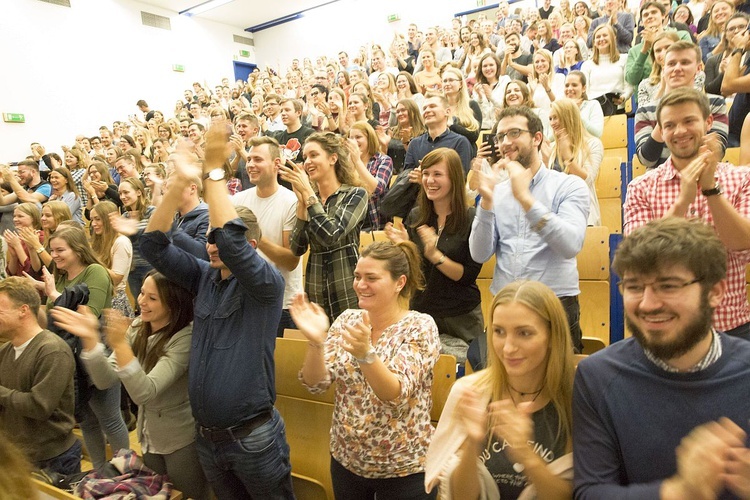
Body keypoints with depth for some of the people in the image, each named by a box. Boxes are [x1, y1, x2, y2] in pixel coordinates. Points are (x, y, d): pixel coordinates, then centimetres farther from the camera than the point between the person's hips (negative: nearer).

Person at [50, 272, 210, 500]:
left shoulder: (186, 337, -27)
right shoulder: (137, 328, -5)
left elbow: (144, 392, -31)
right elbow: (105, 381, -10)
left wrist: (119, 344, -39)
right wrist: (90, 339, -23)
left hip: (183, 442, -7)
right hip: (149, 438, 7)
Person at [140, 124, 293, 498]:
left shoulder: (267, 285, -15)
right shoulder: (205, 277, 3)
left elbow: (231, 240, -31)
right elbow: (153, 245, 0)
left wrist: (213, 171, -25)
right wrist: (178, 185, -12)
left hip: (253, 436, -6)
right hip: (206, 435, 6)